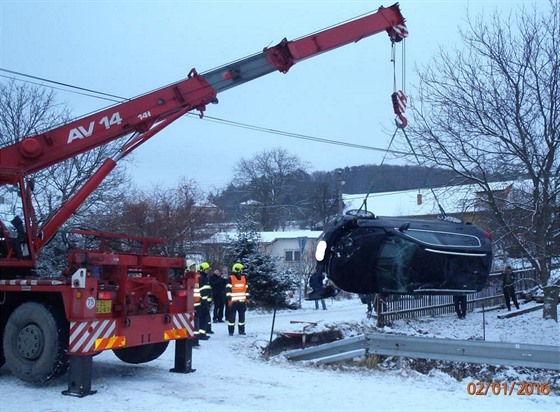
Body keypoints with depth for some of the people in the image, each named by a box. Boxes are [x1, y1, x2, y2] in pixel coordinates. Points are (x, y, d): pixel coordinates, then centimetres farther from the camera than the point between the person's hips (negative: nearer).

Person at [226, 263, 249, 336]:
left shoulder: (243, 278, 10)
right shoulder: (231, 278, -7)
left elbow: (246, 289, 17)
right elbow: (228, 289, -10)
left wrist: (247, 298, 14)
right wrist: (229, 299, -14)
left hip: (242, 301, 6)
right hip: (233, 301, -6)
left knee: (242, 316, 10)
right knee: (232, 316, -2)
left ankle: (241, 330, 19)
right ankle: (231, 331, 5)